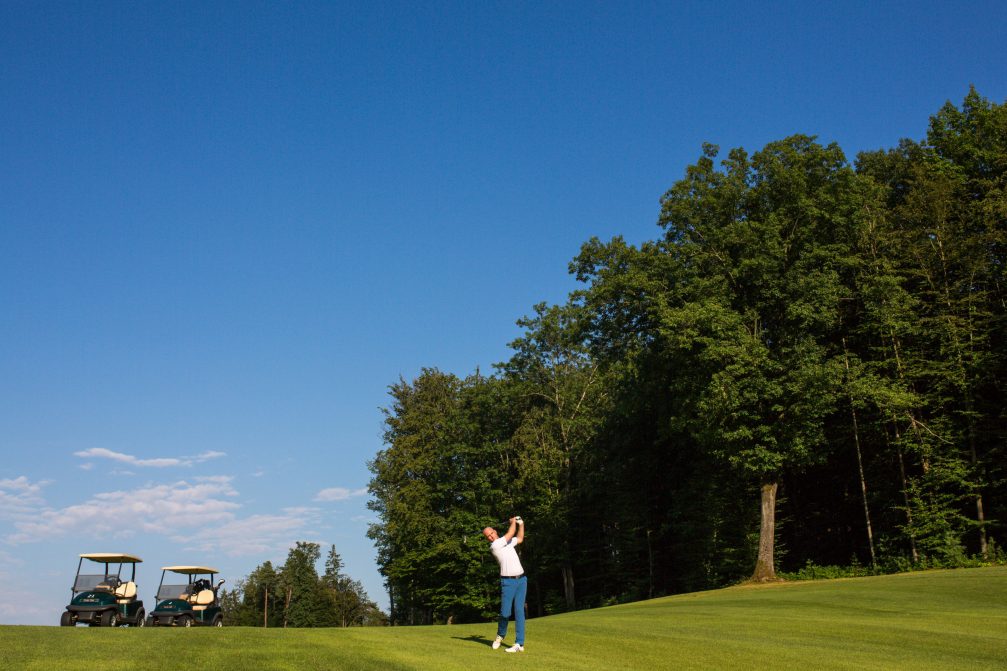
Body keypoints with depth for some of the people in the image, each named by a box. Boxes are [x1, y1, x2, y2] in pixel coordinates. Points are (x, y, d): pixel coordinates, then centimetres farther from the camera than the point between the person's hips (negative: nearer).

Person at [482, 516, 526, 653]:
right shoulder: (494, 546, -8)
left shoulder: (507, 541, 15)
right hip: (508, 581, -5)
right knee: (505, 612, -9)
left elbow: (520, 539, 33)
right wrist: (513, 522, 8)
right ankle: (500, 635, 21)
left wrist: (521, 524, 23)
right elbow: (510, 534, -8)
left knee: (519, 610, -2)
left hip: (521, 580, 5)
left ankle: (519, 644, -3)